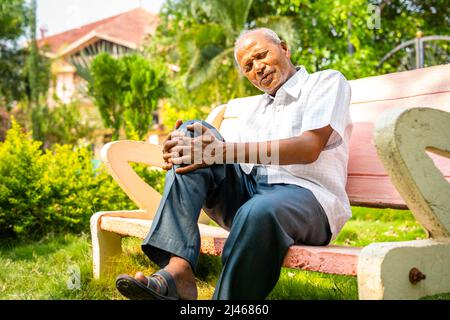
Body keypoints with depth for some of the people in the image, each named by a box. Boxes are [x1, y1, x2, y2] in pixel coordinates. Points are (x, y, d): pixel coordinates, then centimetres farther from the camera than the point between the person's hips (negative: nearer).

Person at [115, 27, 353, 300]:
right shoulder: (252, 107, 27)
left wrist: (223, 150, -20)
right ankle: (178, 269, -28)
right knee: (193, 131, -12)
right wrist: (181, 150, -8)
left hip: (303, 194, -6)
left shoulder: (327, 81, 8)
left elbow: (309, 148, -12)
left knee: (258, 212, -40)